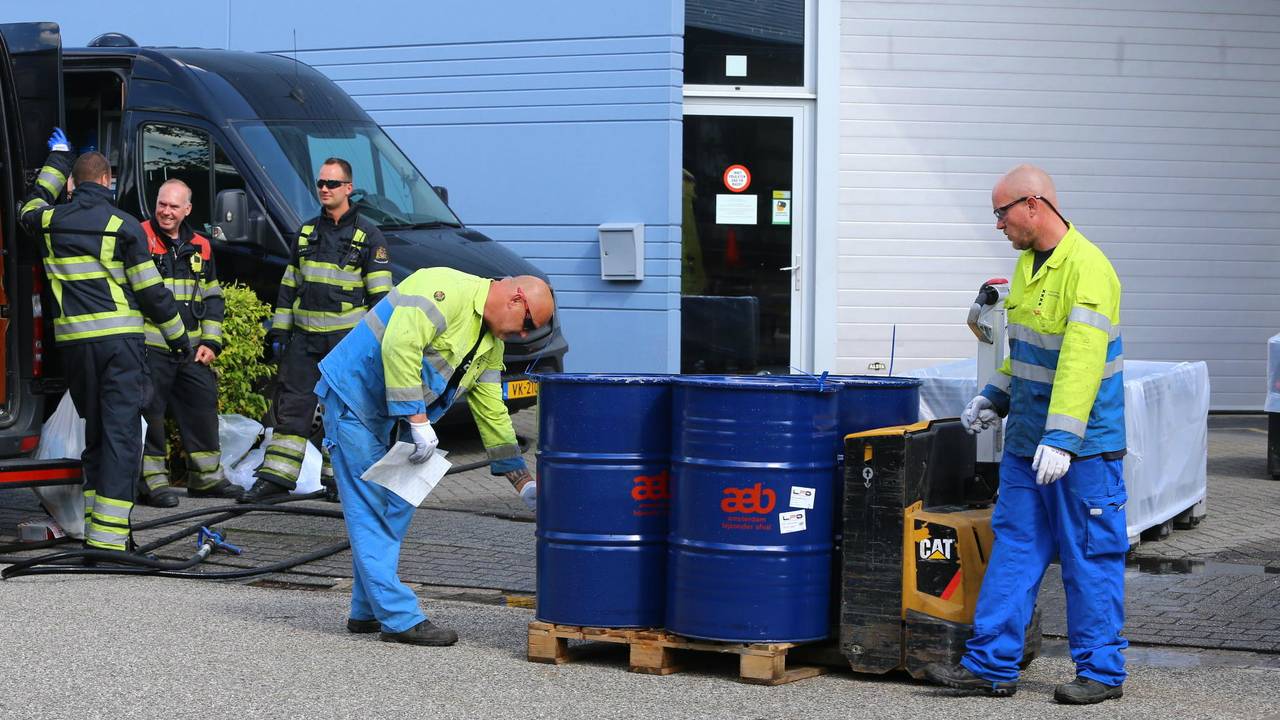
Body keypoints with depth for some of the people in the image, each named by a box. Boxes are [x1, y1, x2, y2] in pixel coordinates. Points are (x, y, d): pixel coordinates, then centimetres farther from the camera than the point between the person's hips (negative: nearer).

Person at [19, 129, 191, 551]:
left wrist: (58, 159, 47)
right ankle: (108, 536, -16)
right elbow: (151, 290, -3)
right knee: (122, 431, -7)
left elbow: (32, 207, 36)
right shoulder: (122, 226, -4)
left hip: (72, 340, 5)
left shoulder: (52, 221, 9)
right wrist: (178, 337, 9)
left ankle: (95, 527, 19)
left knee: (95, 432, 18)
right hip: (118, 338, -5)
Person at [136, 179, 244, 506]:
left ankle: (207, 476, 23)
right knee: (149, 413, -5)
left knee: (203, 407, 11)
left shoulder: (199, 247, 13)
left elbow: (212, 297, 19)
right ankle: (153, 480, 4)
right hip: (150, 347, -6)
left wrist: (211, 342, 10)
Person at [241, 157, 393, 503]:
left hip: (346, 338, -4)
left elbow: (380, 294, -3)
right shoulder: (307, 232, 14)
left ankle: (338, 477, 9)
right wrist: (279, 330, 12)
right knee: (292, 406, 0)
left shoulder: (367, 236, -1)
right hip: (303, 336, 4)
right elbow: (289, 285, 18)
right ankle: (276, 477, 0)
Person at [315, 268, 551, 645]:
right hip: (353, 397, -10)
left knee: (396, 508, 11)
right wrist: (418, 420, -29)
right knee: (371, 510, -8)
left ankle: (366, 613, 19)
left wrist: (521, 480, 11)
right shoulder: (446, 290, -20)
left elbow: (491, 412, 14)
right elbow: (399, 345, -30)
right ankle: (400, 619, -10)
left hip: (387, 416, 10)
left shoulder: (491, 344, 10)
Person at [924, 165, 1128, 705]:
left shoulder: (1087, 269, -19)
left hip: (1083, 444, -9)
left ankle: (1102, 672, 11)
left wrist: (1062, 438, -31)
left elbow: (1082, 361, -26)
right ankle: (992, 665, 12)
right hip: (1026, 439, 9)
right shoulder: (1028, 264, 12)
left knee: (1090, 557, 1)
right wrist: (995, 397, 17)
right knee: (1013, 546, 8)